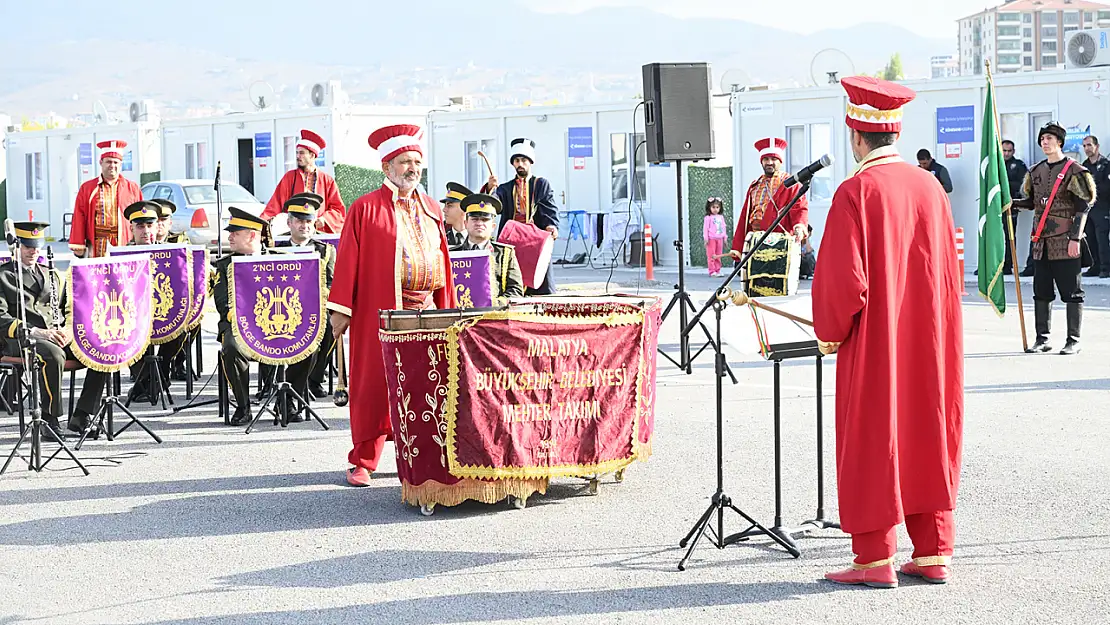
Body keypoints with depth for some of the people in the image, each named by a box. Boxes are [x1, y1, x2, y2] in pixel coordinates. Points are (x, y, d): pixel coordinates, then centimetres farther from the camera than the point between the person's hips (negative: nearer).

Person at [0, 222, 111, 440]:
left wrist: (68, 330, -4)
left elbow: (70, 310, 21)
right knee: (54, 355, -39)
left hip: (59, 336, 6)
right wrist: (36, 332, -19)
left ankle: (81, 416, -14)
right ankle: (50, 419, -24)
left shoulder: (53, 275, 25)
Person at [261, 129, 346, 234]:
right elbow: (275, 205, 4)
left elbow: (338, 210, 9)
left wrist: (324, 219, -10)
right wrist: (262, 223, -11)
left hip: (321, 232, 0)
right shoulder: (289, 177, 11)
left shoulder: (327, 181, 9)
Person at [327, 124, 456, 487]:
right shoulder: (366, 208, 0)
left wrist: (446, 309, 14)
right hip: (380, 313, -4)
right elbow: (348, 260, -2)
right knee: (374, 385, -1)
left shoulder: (432, 210, 15)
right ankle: (362, 462, 8)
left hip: (425, 310, 4)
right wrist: (341, 310, -7)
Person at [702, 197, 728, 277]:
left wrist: (725, 238, 14)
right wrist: (706, 238, -10)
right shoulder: (708, 217, -2)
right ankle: (712, 271, -3)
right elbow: (705, 228, -4)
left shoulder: (721, 217, 13)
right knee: (711, 256, -5)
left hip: (719, 238, 5)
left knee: (718, 256, 8)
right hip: (711, 239, -5)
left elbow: (724, 227, 18)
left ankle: (718, 271, 12)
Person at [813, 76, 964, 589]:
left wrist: (829, 331, -1)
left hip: (874, 345, -6)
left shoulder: (855, 192, -14)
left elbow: (842, 277, -17)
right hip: (929, 345, 6)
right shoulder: (930, 186, 4)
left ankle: (875, 558, 6)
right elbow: (950, 268, 10)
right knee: (926, 435, 12)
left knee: (872, 441, 3)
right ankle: (933, 553, 16)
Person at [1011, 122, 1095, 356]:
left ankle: (1073, 341, 4)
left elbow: (1082, 207, -8)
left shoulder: (1074, 171, -4)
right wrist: (1012, 203, 2)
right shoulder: (1036, 171, 13)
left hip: (1066, 242, -6)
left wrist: (1075, 238, -15)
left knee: (1072, 292, -1)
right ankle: (1042, 339, 15)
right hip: (1041, 241, 6)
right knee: (1041, 291, 8)